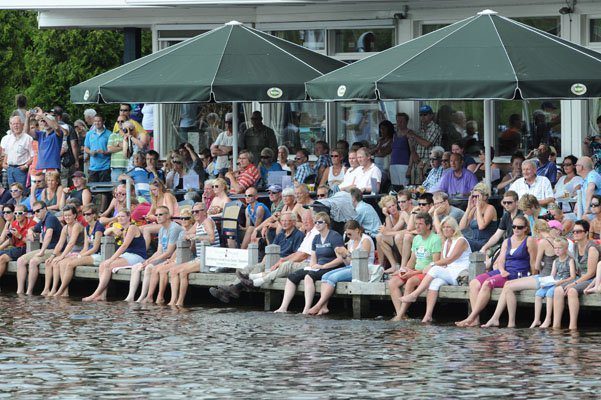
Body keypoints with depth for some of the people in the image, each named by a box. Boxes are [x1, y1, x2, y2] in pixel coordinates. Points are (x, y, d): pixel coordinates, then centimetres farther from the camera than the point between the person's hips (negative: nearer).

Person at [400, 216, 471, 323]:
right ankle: (428, 315, -38)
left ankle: (414, 295, -22)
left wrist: (432, 265, -12)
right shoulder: (445, 243, 21)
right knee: (435, 282, -27)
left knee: (435, 270, -26)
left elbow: (450, 259, -13)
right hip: (448, 274, 6)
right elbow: (442, 261, 14)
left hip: (460, 275, -6)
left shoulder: (460, 241, -4)